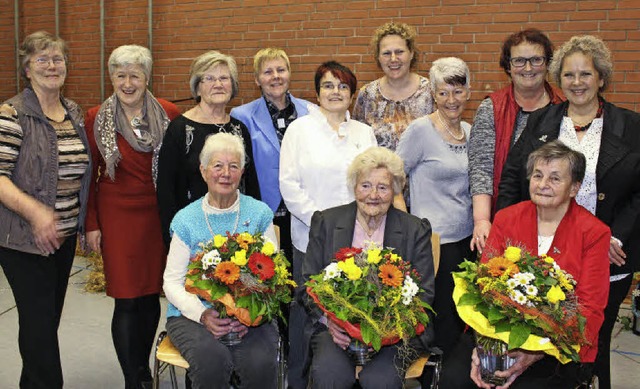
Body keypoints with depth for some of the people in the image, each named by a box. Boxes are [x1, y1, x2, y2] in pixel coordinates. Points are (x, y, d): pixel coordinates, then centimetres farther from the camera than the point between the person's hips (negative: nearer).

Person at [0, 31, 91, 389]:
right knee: (40, 322, -3)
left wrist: (82, 223, 10)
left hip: (65, 235, 7)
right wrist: (34, 212, -29)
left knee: (49, 317, 17)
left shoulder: (76, 113, 8)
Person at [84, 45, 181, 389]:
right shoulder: (96, 119, 1)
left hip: (159, 215, 1)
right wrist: (91, 224, 1)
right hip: (117, 215, -1)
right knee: (126, 301, -1)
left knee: (151, 295, 10)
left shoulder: (169, 114, 1)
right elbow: (89, 174, 4)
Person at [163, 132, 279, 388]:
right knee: (212, 359, -31)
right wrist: (203, 314, -16)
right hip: (192, 314, 0)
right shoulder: (186, 220, 4)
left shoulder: (259, 214, 6)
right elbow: (172, 282, 2)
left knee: (261, 363, -29)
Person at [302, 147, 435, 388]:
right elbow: (309, 282, 6)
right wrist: (330, 319, -13)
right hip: (334, 326, 1)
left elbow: (424, 293, 3)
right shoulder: (326, 222, 6)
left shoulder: (415, 230, 5)